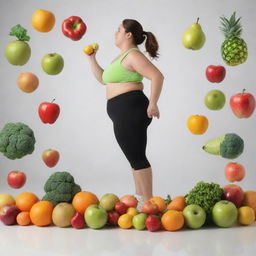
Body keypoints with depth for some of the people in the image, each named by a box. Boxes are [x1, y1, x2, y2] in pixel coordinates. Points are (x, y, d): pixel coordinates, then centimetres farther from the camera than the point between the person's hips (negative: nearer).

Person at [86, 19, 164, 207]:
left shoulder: (132, 55, -11)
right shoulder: (121, 57, 21)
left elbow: (157, 76, -21)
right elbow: (103, 78, 29)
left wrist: (152, 104, -23)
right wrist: (91, 58, 23)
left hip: (130, 109, -11)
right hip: (125, 113, 11)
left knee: (136, 157, -9)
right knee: (136, 156, 15)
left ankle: (148, 202, -7)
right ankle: (140, 198, 24)